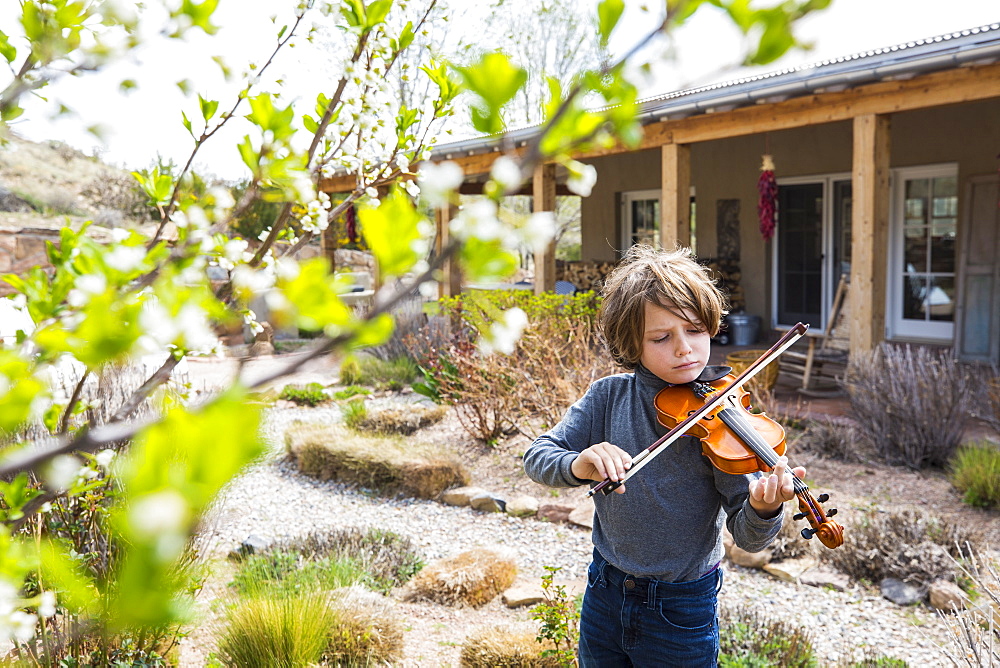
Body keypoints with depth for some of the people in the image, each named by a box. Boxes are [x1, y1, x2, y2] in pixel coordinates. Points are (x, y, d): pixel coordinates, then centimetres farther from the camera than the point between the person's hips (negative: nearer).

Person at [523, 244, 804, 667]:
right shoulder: (610, 396, -7)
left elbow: (748, 537, -18)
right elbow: (537, 457, -11)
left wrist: (763, 508, -41)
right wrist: (577, 465, -32)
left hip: (681, 612, -2)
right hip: (604, 595, 3)